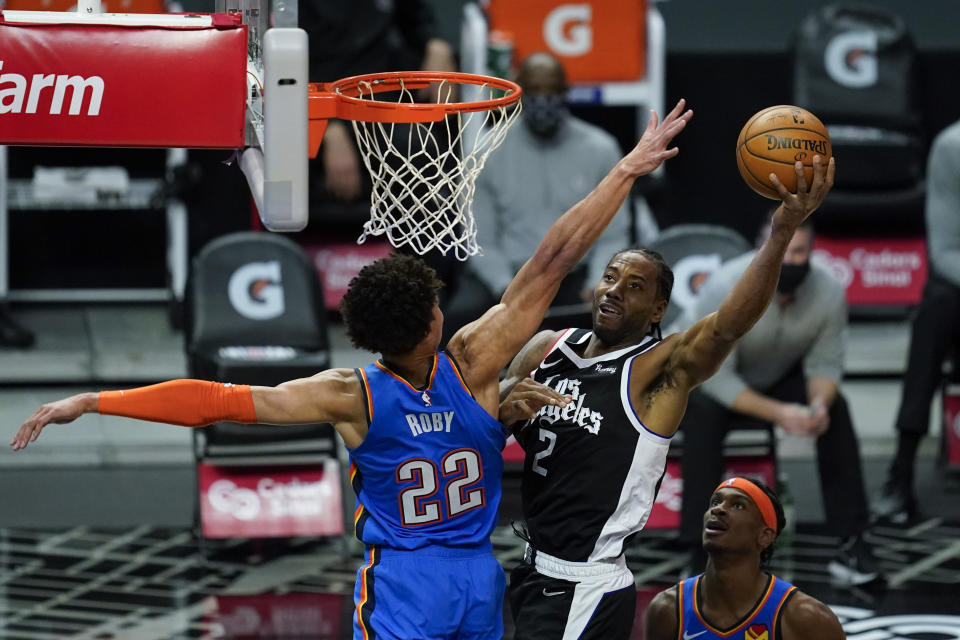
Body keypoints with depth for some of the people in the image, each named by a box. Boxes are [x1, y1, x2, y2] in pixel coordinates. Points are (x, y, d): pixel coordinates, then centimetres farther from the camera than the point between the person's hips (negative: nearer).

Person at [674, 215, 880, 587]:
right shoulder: (726, 289, -31)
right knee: (703, 413, -35)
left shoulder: (829, 292, -18)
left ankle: (852, 540, -14)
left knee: (835, 408, -21)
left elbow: (825, 364, -9)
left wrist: (819, 404, -33)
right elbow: (715, 377, -30)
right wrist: (778, 414, -39)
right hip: (707, 380, -4)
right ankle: (700, 553, -32)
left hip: (777, 379, 4)